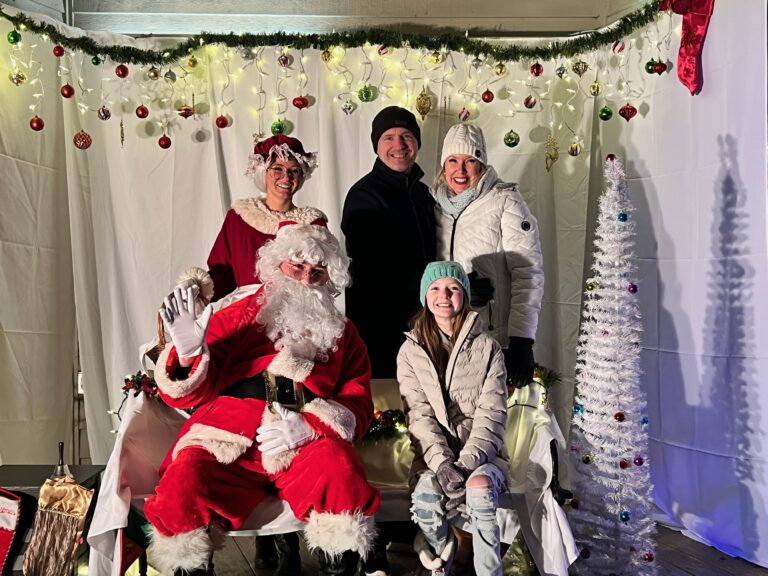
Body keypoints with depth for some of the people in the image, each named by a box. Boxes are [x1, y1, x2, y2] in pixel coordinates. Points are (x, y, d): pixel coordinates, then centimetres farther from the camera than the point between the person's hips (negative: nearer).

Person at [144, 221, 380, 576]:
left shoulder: (342, 334, 20)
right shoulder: (236, 317, 16)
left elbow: (358, 404, 8)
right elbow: (189, 394, 9)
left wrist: (310, 426, -12)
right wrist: (188, 353, -14)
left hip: (304, 447, 0)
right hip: (226, 443, 0)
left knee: (337, 465, -32)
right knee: (184, 481, -28)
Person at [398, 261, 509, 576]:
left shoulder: (487, 348, 3)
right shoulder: (411, 351, 5)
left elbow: (492, 413, -5)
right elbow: (419, 415, -4)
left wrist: (467, 461, -19)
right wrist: (441, 462, -20)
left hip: (482, 451, -1)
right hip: (435, 454, 1)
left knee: (479, 488, -34)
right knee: (425, 497, -30)